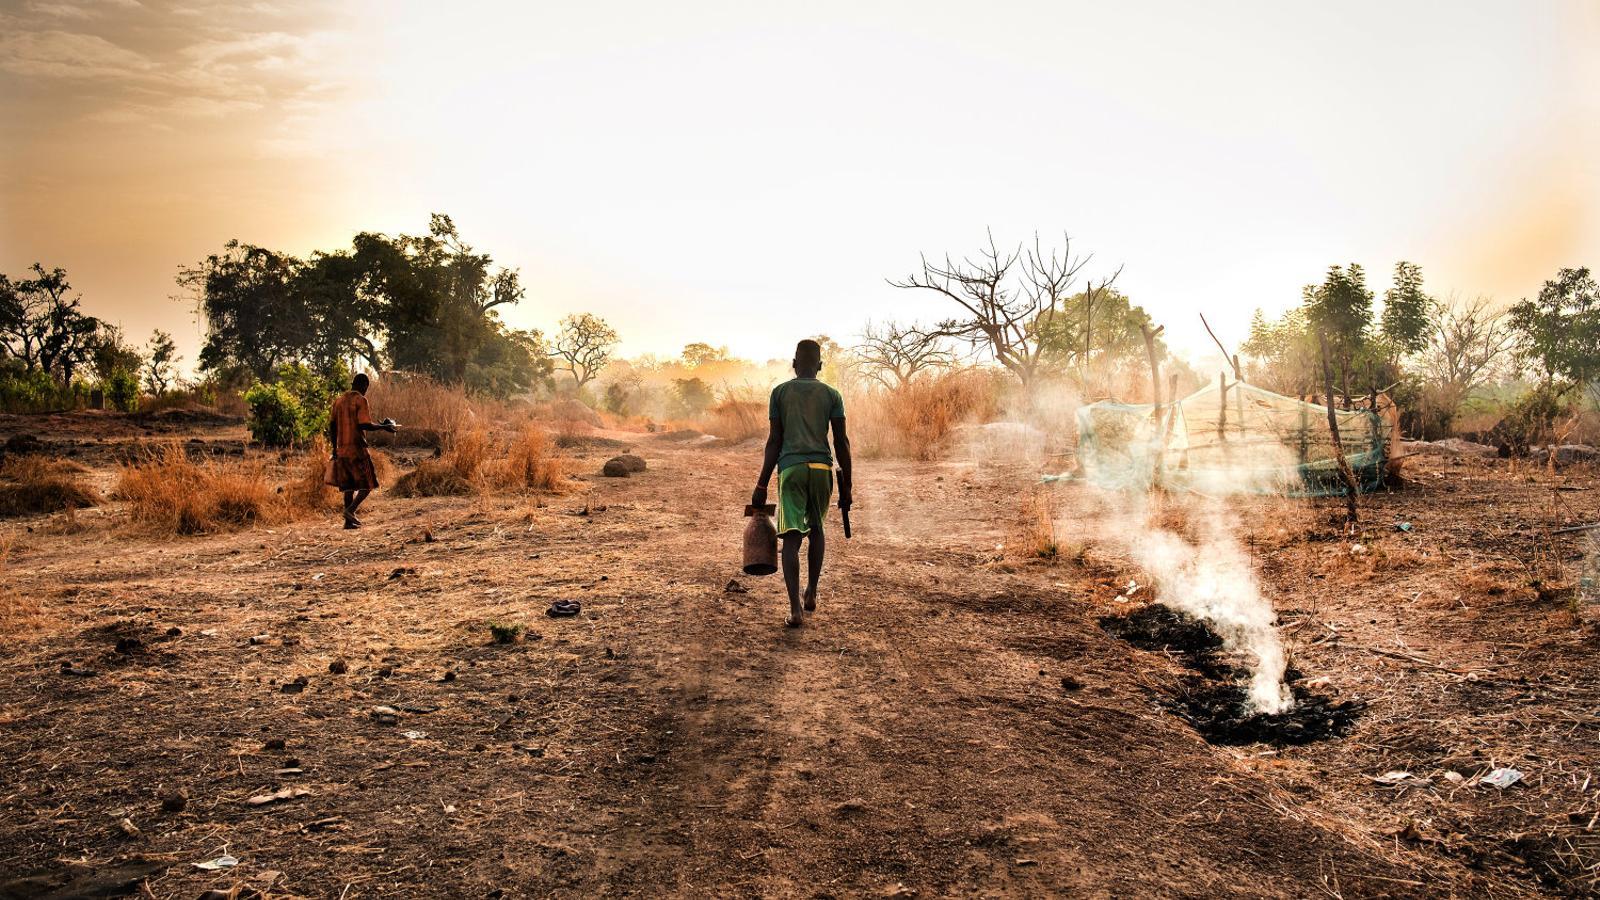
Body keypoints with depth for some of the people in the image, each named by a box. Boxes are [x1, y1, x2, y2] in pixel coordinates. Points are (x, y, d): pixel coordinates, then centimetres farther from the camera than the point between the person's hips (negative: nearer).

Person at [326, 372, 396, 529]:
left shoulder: (338, 400, 11)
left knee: (348, 486, 13)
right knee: (368, 484, 2)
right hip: (357, 448, -7)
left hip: (342, 450, 7)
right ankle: (351, 510, -17)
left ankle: (349, 520, 11)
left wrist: (335, 448, 16)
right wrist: (383, 426, -5)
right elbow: (364, 425, -18)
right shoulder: (360, 400, -9)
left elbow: (332, 425, 11)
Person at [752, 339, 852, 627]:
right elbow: (842, 442, 3)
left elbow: (774, 441, 2)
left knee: (791, 536, -5)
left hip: (791, 468, -2)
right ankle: (812, 593, 29)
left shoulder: (780, 392, 7)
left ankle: (795, 608, -17)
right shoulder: (831, 395, 8)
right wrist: (846, 487, 7)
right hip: (822, 468, 2)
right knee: (816, 528, 23)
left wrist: (762, 485, 5)